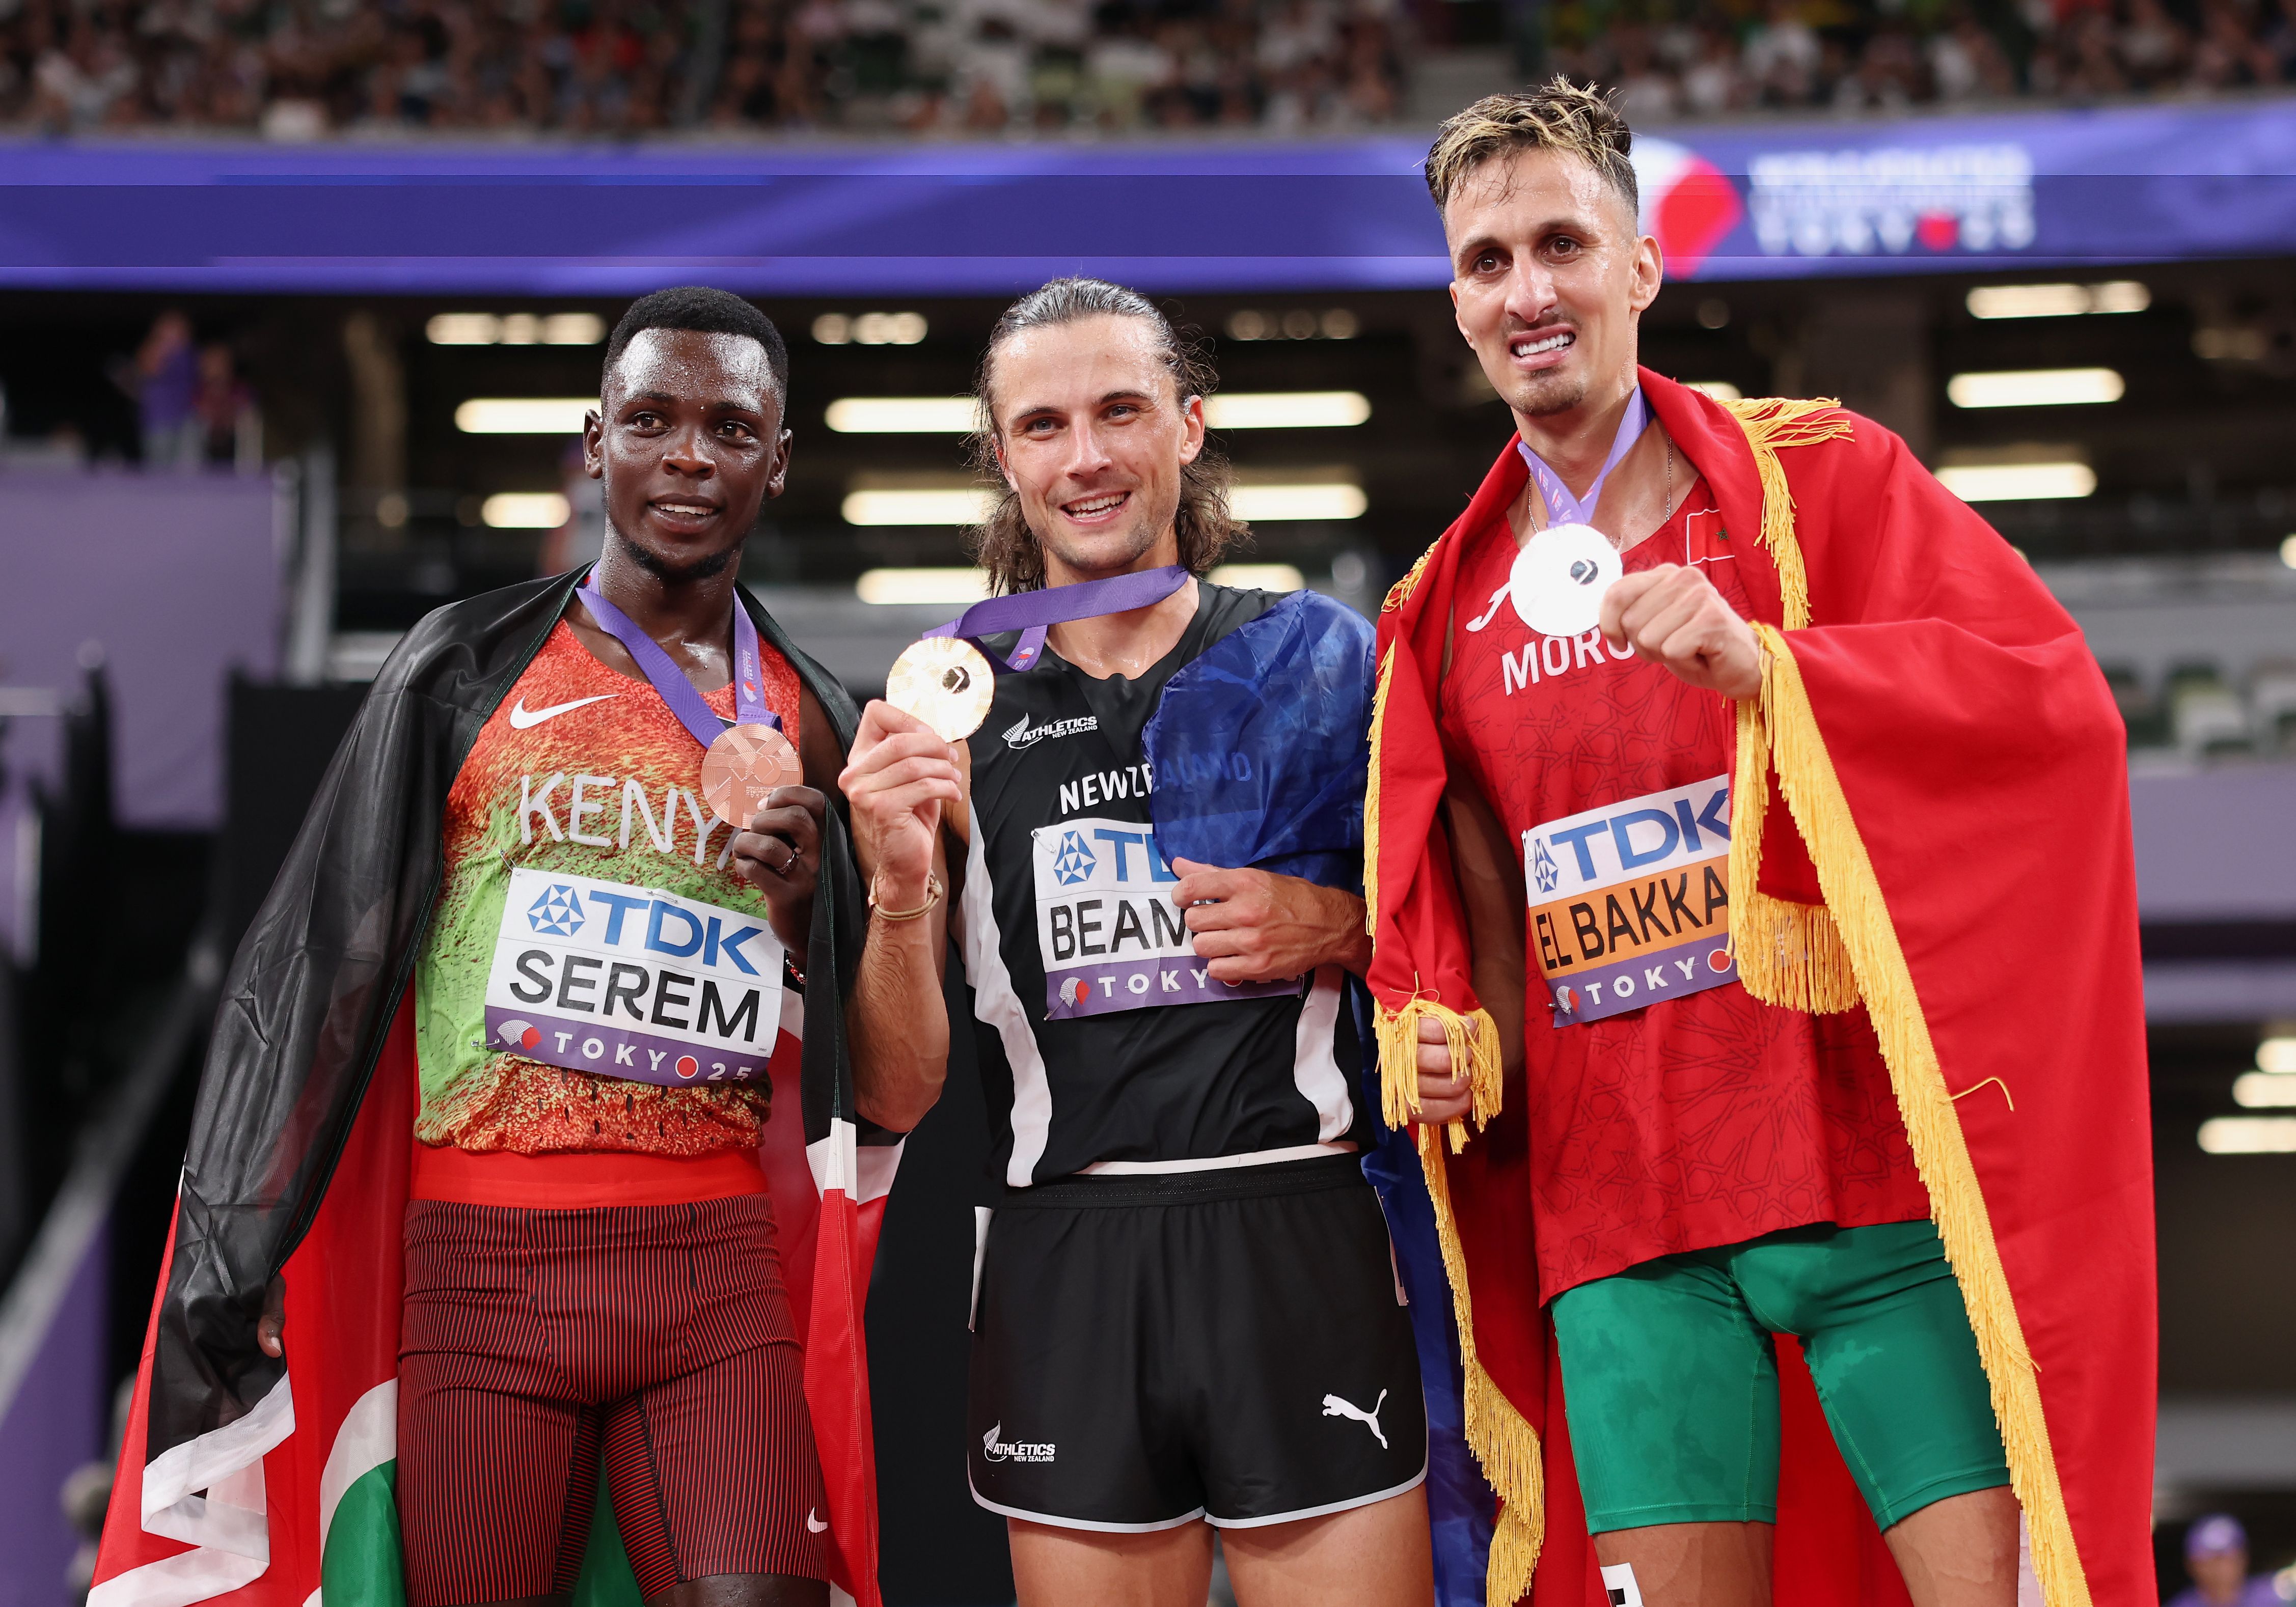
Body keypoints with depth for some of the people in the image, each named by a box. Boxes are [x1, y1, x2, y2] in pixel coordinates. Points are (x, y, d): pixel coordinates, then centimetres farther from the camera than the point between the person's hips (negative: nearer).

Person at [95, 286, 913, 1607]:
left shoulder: (811, 721, 11)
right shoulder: (474, 668, 4)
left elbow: (862, 1067, 14)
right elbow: (324, 956, 2)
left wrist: (804, 913, -7)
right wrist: (233, 1248, -4)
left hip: (718, 1264, 2)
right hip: (488, 1257, -1)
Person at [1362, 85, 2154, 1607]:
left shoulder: (1813, 478, 3)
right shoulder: (1445, 612, 15)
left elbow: (2056, 697, -10)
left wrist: (1764, 666, -22)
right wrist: (1446, 1040, 3)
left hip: (1869, 1176, -3)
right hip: (1617, 1230, 3)